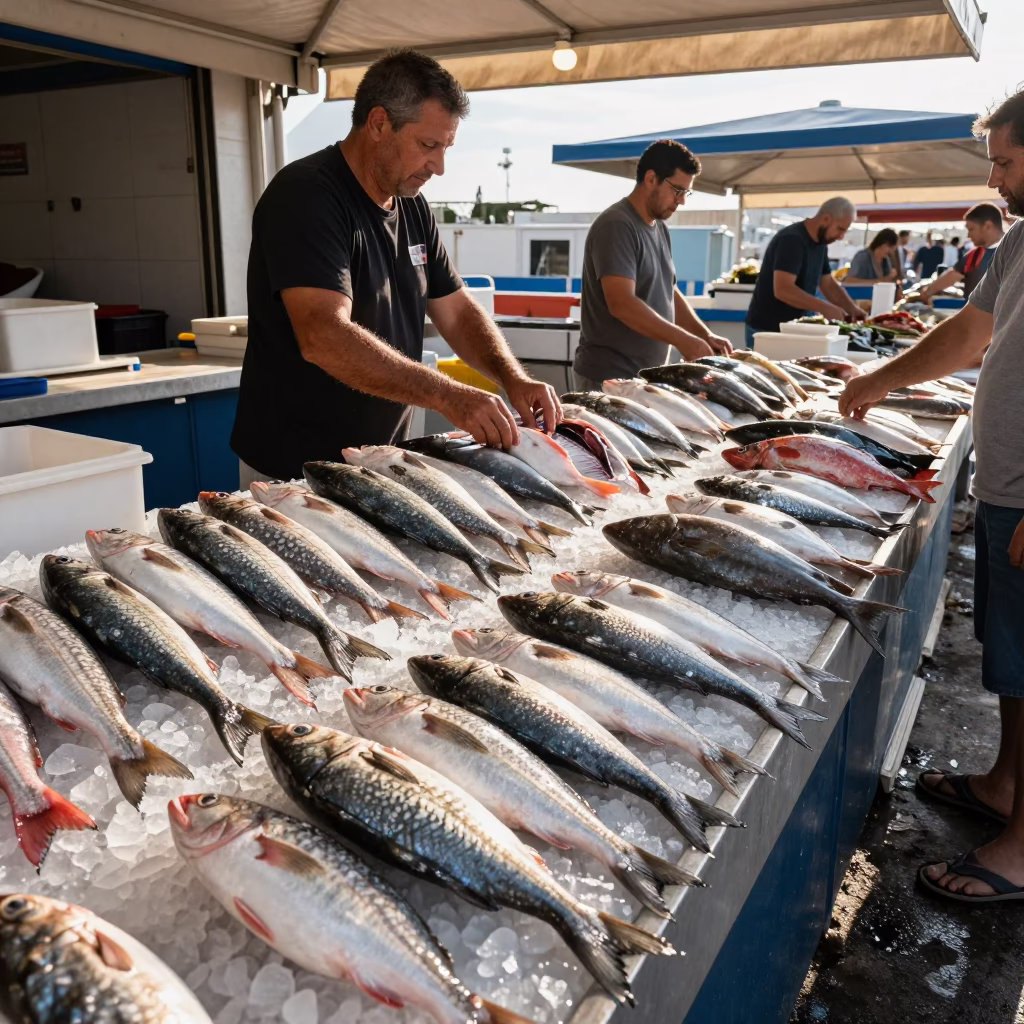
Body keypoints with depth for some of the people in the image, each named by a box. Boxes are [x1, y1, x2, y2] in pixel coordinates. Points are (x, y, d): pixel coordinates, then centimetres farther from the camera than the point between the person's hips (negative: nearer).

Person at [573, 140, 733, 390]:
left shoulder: (659, 227, 12)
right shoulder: (616, 226, -16)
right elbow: (621, 304, -26)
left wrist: (705, 335, 3)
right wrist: (682, 340, -24)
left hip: (647, 375, 9)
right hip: (609, 376, -8)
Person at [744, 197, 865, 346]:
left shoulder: (820, 243, 8)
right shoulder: (792, 239, -19)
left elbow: (829, 284, 15)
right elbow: (782, 290, -30)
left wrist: (853, 309, -1)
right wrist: (824, 308, -29)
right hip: (767, 329, -9)